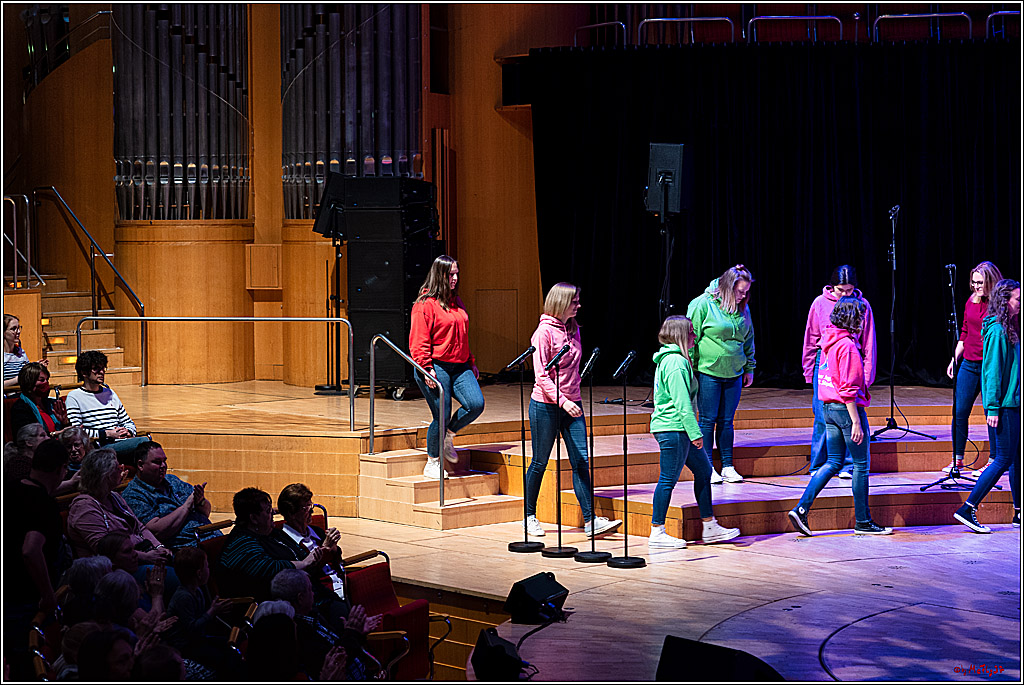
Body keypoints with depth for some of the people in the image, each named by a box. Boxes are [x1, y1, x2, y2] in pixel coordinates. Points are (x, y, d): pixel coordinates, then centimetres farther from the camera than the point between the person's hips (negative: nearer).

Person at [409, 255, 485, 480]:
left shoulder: (456, 301, 17)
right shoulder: (425, 304, -7)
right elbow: (418, 341, -11)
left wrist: (471, 363, 21)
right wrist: (427, 369, -18)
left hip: (460, 367, 7)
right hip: (436, 368, -7)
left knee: (476, 404, -11)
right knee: (442, 416, -5)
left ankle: (448, 436, 15)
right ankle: (432, 463, 15)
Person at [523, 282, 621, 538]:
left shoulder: (573, 330, 10)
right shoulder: (545, 332, -12)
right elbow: (541, 375, -17)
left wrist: (573, 399, 14)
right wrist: (562, 400, -26)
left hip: (572, 405, 6)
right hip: (546, 405, -6)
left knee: (581, 461, -1)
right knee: (540, 463, 5)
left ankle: (590, 520, -3)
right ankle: (530, 517, 19)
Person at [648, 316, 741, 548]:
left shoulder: (672, 359, 18)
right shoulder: (676, 362, -16)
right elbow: (682, 402, -20)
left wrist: (693, 432, 23)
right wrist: (695, 433, -19)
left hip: (678, 430, 11)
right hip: (673, 428, -11)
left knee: (703, 470, 13)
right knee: (669, 479, -5)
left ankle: (710, 528, 18)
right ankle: (657, 533, 1)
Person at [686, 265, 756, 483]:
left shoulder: (743, 309, 9)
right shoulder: (703, 304, -9)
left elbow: (748, 340, 19)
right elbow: (691, 337, -7)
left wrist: (749, 368, 18)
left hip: (734, 374, 5)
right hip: (708, 373, -5)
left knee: (726, 421, 9)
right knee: (707, 420, 1)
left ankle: (728, 467, 15)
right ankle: (706, 468, 8)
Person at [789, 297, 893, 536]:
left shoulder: (829, 341, 10)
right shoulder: (848, 345, -17)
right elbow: (848, 389, -20)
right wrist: (856, 422, -19)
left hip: (829, 408, 9)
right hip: (847, 409, -9)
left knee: (833, 462, 13)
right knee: (861, 464, 3)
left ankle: (801, 509, 2)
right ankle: (863, 522, 11)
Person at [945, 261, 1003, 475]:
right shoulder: (971, 302, 9)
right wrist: (955, 358, 14)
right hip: (969, 365, 6)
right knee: (959, 412, 5)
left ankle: (994, 461, 13)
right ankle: (957, 459, 15)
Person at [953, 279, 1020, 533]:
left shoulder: (1008, 328, 14)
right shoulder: (997, 330, -15)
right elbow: (993, 370, -18)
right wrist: (993, 407, -20)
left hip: (1013, 403, 9)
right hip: (1004, 405, -9)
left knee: (1016, 457, 13)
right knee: (1004, 460, -8)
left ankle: (1019, 513, 21)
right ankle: (967, 509, -6)